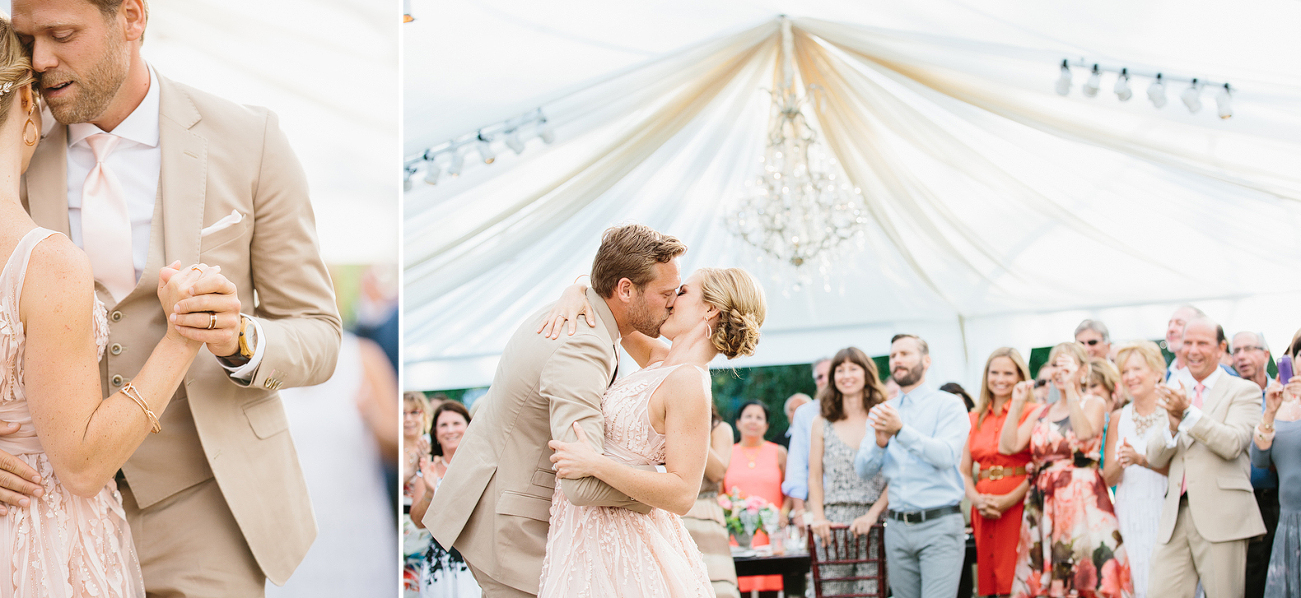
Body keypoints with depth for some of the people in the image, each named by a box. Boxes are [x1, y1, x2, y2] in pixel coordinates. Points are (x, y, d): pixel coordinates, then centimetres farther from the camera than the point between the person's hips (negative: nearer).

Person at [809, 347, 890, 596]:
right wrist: (818, 517, -4)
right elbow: (815, 478, 12)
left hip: (875, 523, -2)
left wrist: (872, 515, -12)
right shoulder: (822, 424, 13)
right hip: (833, 524, 2)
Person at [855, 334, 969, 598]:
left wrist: (901, 431, -26)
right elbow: (864, 469, 7)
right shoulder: (880, 412, 14)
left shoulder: (948, 405, 1)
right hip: (898, 526, 5)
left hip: (939, 526, -5)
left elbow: (946, 455, -15)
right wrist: (880, 443, -14)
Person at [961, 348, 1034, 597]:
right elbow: (964, 470, 14)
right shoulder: (974, 419, 15)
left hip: (1019, 506, -4)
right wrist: (976, 499, -5)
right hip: (984, 511, 4)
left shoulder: (1031, 414, 0)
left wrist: (1009, 500, -15)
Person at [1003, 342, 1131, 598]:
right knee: (1044, 577, 0)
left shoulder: (1093, 404, 4)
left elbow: (1084, 433, -18)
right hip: (1044, 500, 5)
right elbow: (1008, 445, 6)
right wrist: (1017, 404, 2)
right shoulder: (1042, 412, 17)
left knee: (1083, 576, -10)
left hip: (1081, 498, -5)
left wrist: (1071, 388, -17)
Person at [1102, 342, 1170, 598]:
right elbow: (1108, 478, 11)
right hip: (1130, 516, 4)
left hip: (1164, 512, -3)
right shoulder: (1119, 418, 12)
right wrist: (1120, 462, -10)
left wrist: (1142, 460, -19)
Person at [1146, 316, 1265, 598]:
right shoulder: (1175, 393, 18)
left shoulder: (1244, 391, 4)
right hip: (1176, 515, 4)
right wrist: (1173, 425, -8)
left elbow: (1233, 444, -13)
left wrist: (1187, 413, -19)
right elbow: (1156, 458, 12)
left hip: (1221, 516, -4)